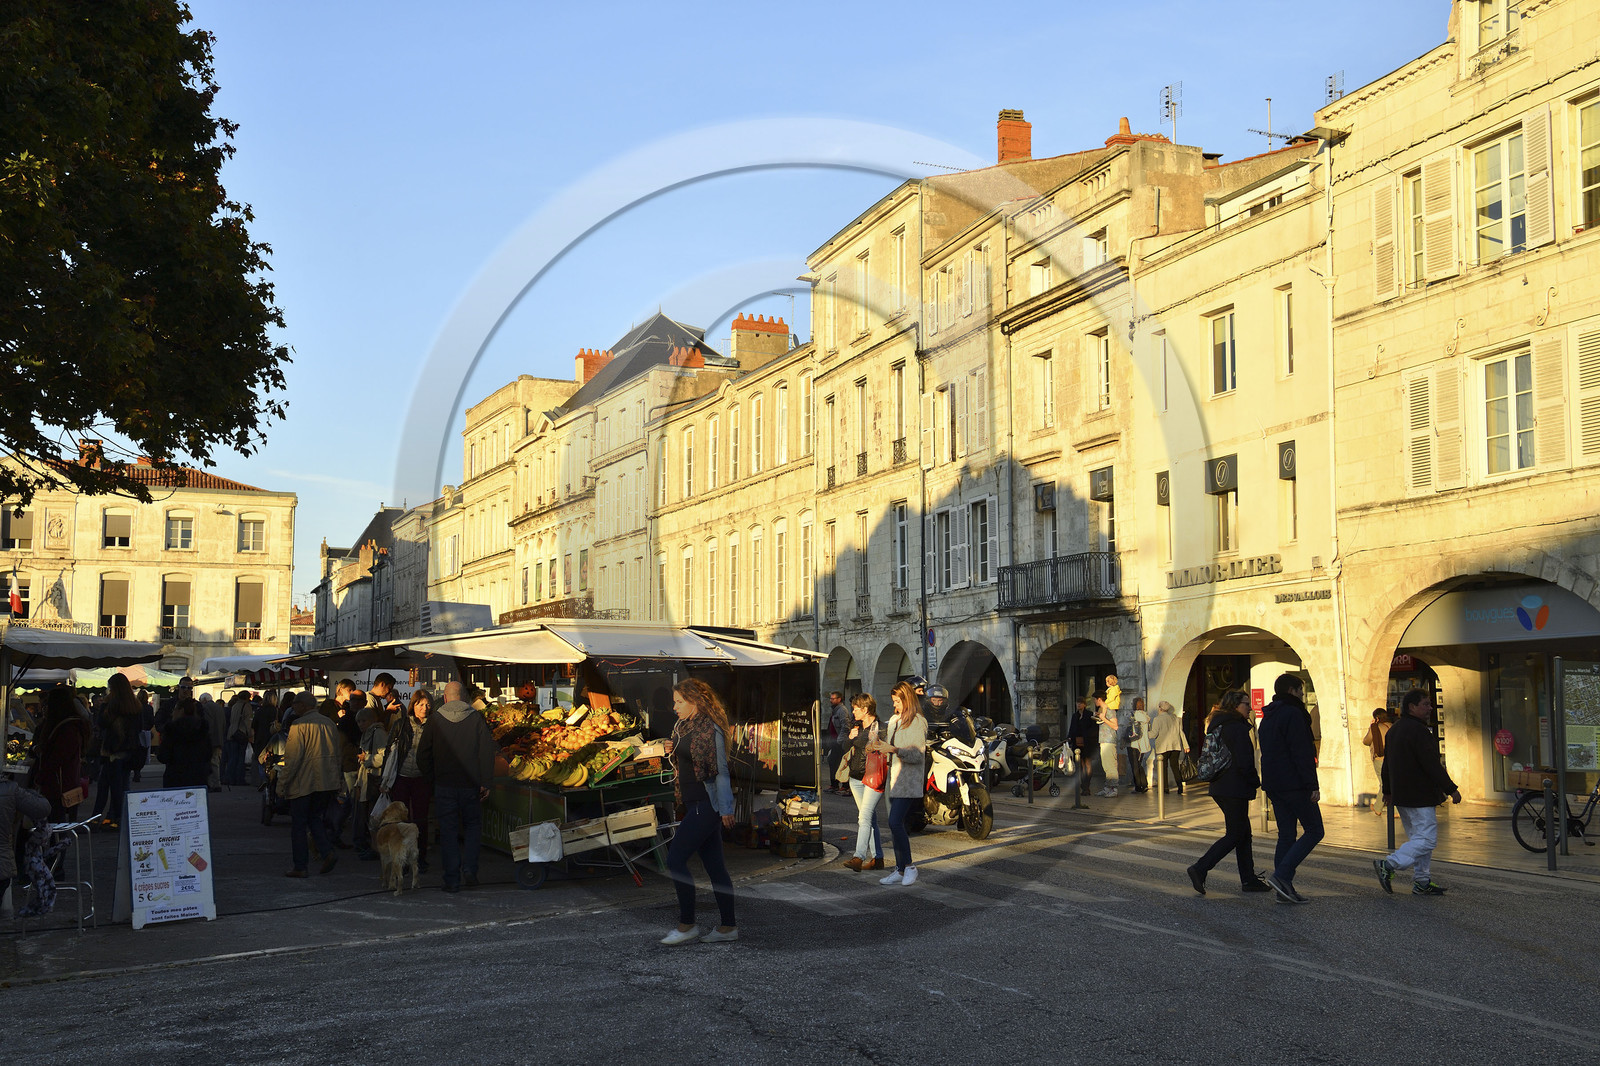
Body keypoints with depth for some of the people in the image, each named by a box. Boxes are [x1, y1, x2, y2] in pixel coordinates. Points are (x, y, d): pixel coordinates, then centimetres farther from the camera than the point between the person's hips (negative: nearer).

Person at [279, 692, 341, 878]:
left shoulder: (299, 725, -11)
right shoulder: (329, 723, 10)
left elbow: (292, 758, -15)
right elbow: (336, 755, 16)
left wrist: (282, 783, -8)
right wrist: (335, 782, 23)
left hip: (303, 783, -6)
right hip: (326, 783, 6)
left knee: (298, 824, 3)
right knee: (315, 818, 17)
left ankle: (300, 866, 6)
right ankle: (327, 851, -3)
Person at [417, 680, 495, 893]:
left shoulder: (435, 721, 0)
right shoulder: (477, 718, -3)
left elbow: (422, 756, 3)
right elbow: (487, 752, -7)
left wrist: (433, 779, 14)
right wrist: (485, 782, -3)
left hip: (444, 786, 0)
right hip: (471, 784, 0)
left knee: (448, 831, 6)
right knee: (473, 826, 16)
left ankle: (452, 880, 5)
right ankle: (469, 869, -1)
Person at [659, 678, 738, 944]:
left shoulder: (710, 730, -14)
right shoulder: (682, 727, 12)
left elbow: (721, 771, -15)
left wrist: (725, 809, -17)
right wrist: (671, 753, 2)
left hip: (706, 805, -9)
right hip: (693, 803, 9)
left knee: (675, 859, -10)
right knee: (714, 865, 10)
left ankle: (687, 925, -2)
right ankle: (728, 927, 14)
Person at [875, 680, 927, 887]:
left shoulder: (918, 722, -9)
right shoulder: (894, 720, 14)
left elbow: (918, 754, -15)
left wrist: (893, 749, -26)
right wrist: (877, 747, 5)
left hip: (909, 780, -8)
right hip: (894, 778, 8)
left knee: (895, 822, -16)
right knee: (896, 824, 8)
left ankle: (909, 867, -5)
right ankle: (900, 870, 14)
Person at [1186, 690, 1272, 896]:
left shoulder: (1217, 726, 13)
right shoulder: (1237, 728, -16)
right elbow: (1244, 762, -21)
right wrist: (1256, 781, -4)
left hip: (1219, 788, 10)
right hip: (1235, 790, -10)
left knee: (1243, 833, 15)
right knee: (1234, 836, -3)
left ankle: (1249, 879, 17)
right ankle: (1200, 869, -10)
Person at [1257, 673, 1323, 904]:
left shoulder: (1268, 717, 18)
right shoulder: (1293, 714, -12)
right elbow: (1302, 753, -18)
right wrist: (1313, 785, -17)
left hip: (1274, 785, 9)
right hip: (1294, 784, -9)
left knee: (1286, 835, 10)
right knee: (1314, 830, -2)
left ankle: (1284, 889, 7)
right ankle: (1281, 874, -13)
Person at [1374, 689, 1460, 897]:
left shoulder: (1394, 730, 15)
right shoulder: (1418, 731, -16)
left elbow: (1387, 764, 23)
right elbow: (1431, 764, -19)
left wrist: (1388, 791, 31)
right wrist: (1451, 789, -13)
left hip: (1402, 795, 10)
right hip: (1419, 795, -10)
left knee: (1418, 838, 14)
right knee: (1427, 839, -8)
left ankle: (1422, 882, 15)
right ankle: (1389, 865, -14)